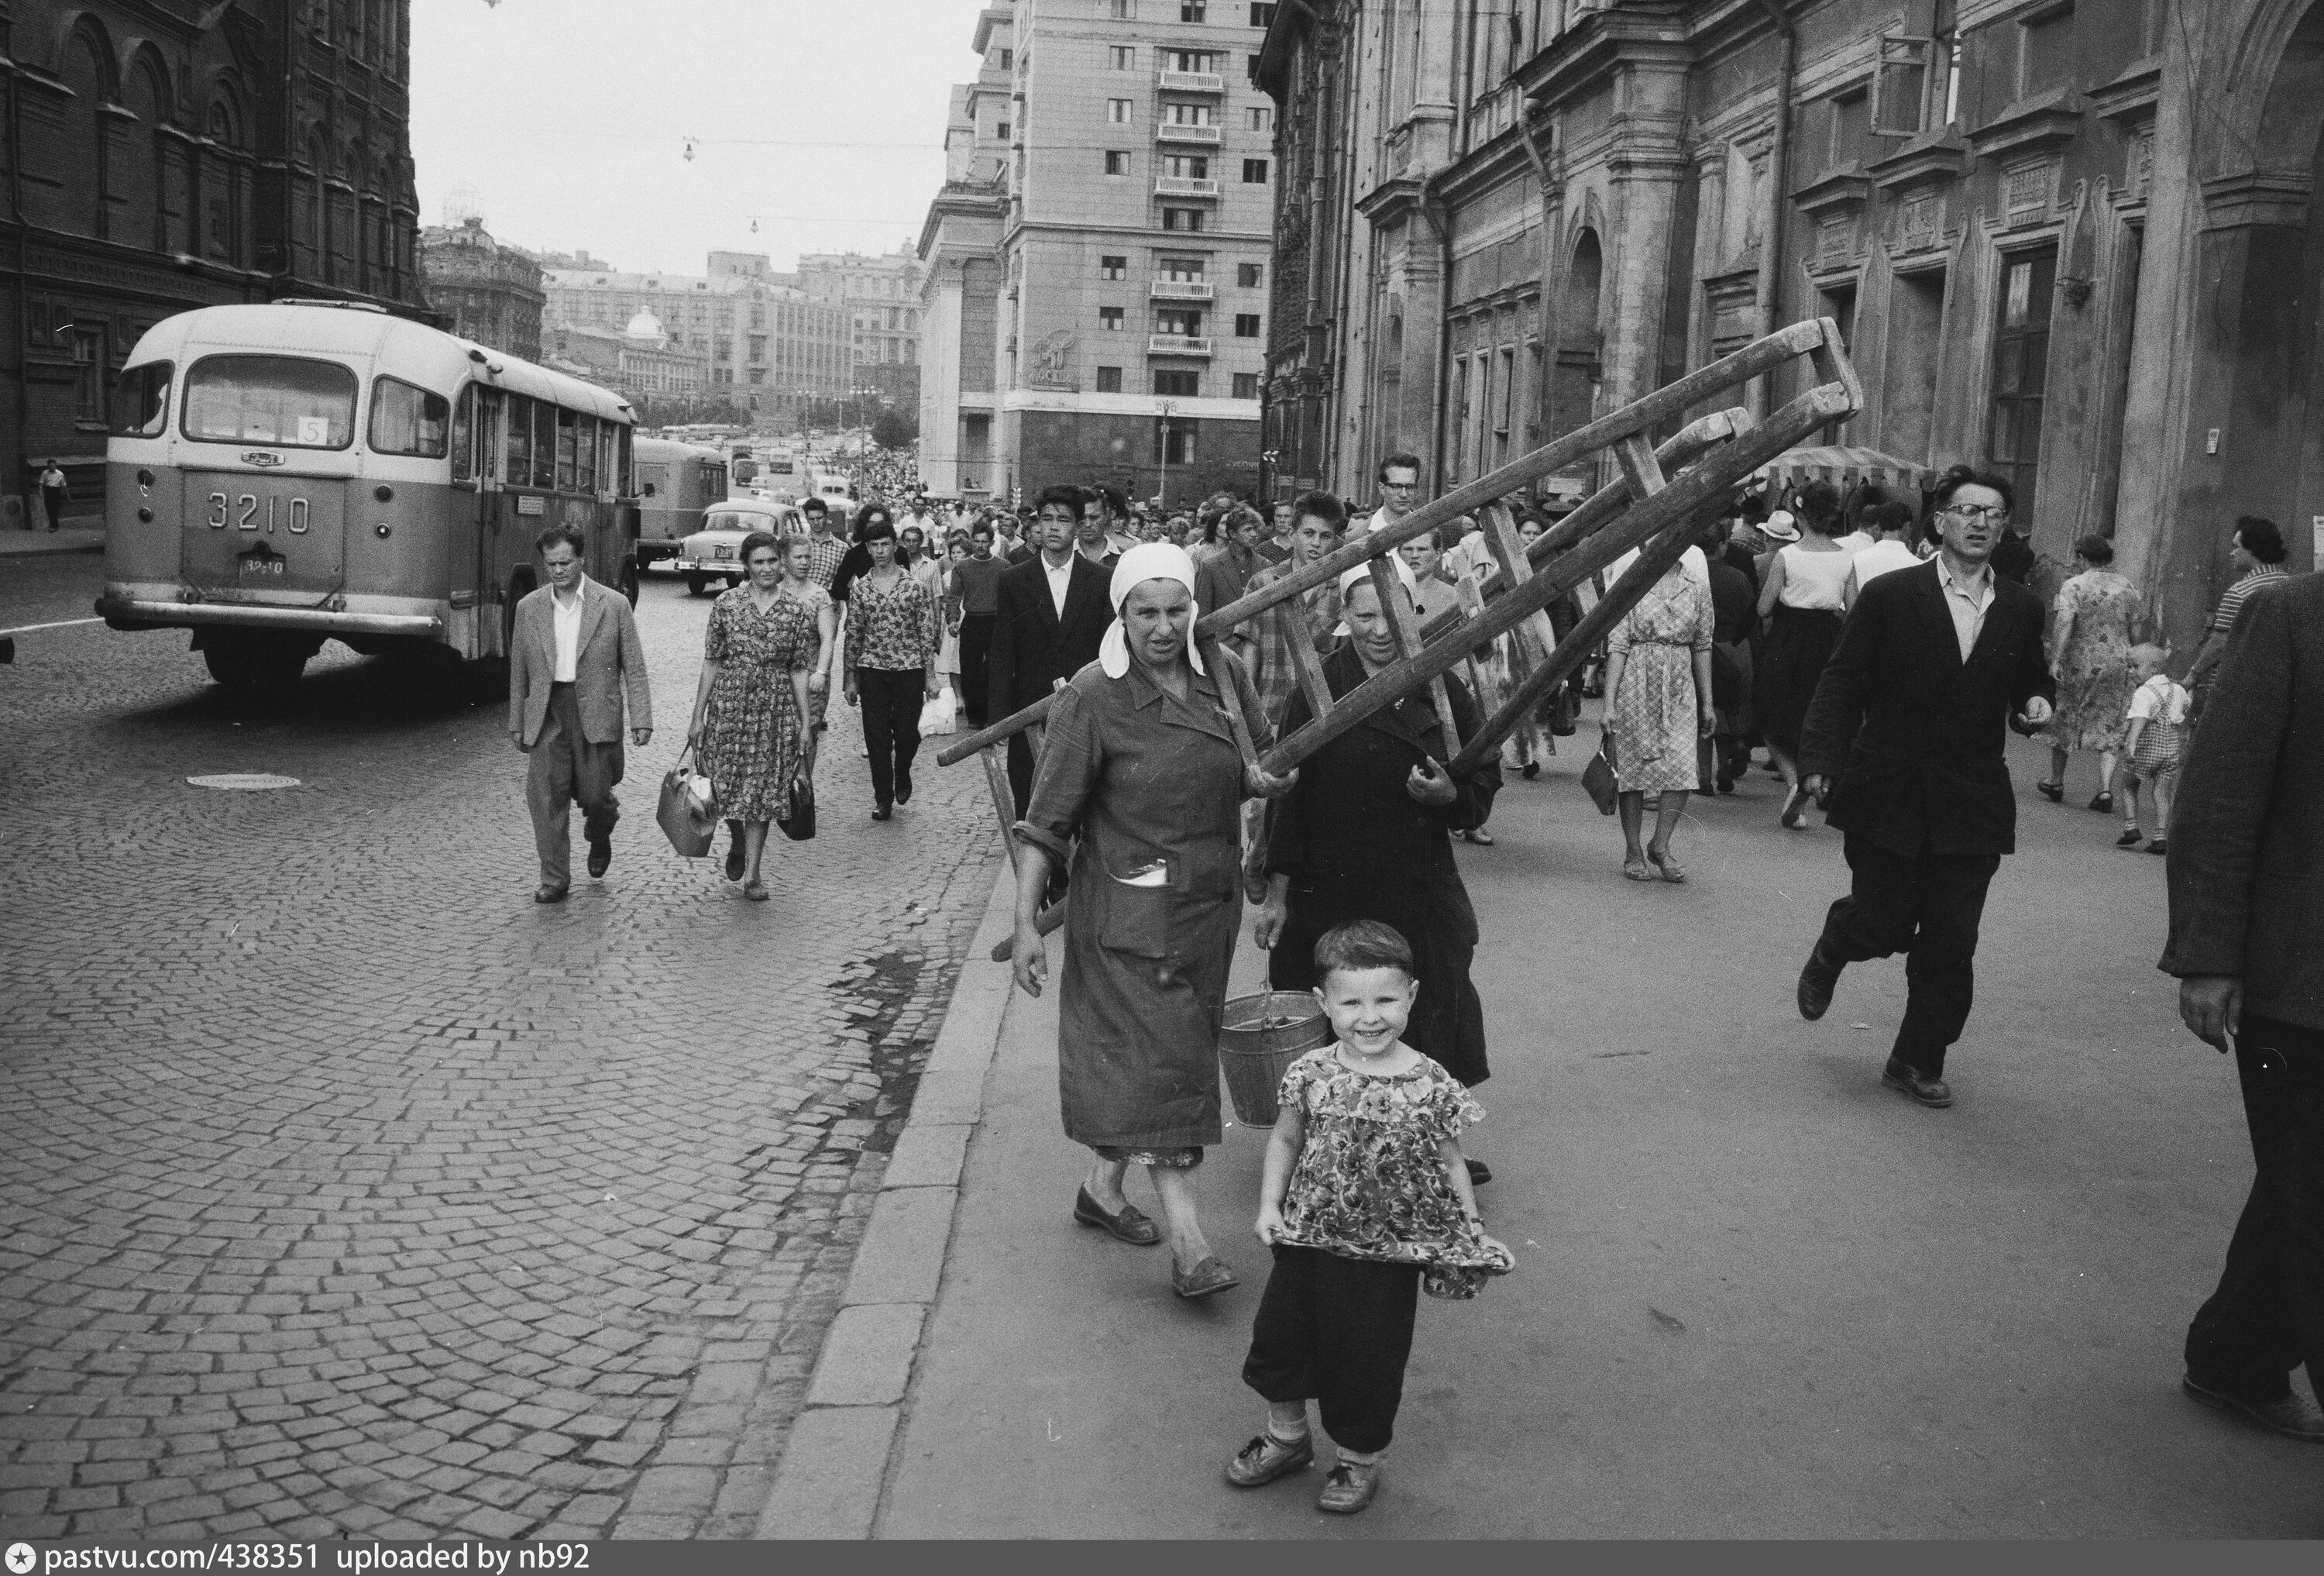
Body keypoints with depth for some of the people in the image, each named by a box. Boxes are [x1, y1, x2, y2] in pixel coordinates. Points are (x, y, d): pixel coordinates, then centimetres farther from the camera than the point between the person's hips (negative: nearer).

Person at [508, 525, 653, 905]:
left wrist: (642, 719, -6)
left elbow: (634, 667, 0)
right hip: (547, 715, 2)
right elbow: (519, 671, 13)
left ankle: (599, 837, 38)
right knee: (545, 796, -4)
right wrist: (516, 724, 13)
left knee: (594, 794, 3)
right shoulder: (528, 608, 7)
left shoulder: (614, 604, 0)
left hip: (596, 714, -2)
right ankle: (554, 880, 6)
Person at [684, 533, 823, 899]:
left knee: (764, 790, 3)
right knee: (727, 784, 4)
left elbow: (799, 670, 3)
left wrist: (805, 722, 1)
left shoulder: (796, 608, 1)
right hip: (729, 704, 0)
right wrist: (697, 717, 1)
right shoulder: (726, 603, 0)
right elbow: (711, 662, 2)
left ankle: (752, 874, 13)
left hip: (776, 708, 0)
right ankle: (737, 842, 36)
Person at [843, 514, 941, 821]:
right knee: (876, 737, 1)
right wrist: (850, 678, 5)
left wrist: (930, 676, -2)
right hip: (872, 669, 1)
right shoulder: (860, 587, 4)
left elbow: (927, 633, 1)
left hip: (909, 668, -1)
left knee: (907, 733, 0)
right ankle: (883, 798, 13)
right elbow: (852, 634, 7)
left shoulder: (914, 585, 0)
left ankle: (902, 775, 31)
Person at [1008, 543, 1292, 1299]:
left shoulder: (1224, 672, 1)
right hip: (1131, 908, -6)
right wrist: (1026, 921, -15)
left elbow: (1256, 768, 16)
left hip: (1210, 898, 6)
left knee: (1159, 1052, 14)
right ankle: (1187, 1240, -7)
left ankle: (1103, 1186, 33)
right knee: (1159, 1052, -9)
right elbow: (1048, 817, -12)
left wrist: (1264, 779, -9)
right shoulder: (1093, 697, -14)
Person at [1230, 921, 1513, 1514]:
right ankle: (1287, 1434, 44)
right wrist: (1270, 1204, -5)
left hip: (1387, 1253, -3)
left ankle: (1359, 1459, 37)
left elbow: (1448, 1164, -2)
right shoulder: (1311, 1074, -9)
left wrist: (1475, 1236, -2)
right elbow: (1285, 1139, 6)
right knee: (1278, 1335, 16)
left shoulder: (1431, 1086, -13)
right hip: (1307, 1239, 3)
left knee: (1367, 1357, 10)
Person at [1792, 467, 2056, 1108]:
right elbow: (1842, 684, -5)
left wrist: (2036, 701, -3)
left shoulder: (2021, 609, 6)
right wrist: (1822, 760, -16)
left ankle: (1919, 1061, 19)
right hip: (1888, 793, -3)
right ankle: (1830, 953, 37)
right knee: (1882, 924, 1)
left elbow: (2031, 678, 21)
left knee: (1950, 945, 3)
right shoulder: (1888, 596, -5)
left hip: (1973, 802, 3)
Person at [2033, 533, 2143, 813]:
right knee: (2110, 727, 6)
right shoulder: (2128, 586, 6)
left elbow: (2063, 622, -21)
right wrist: (2135, 666, 18)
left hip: (2080, 663, -3)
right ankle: (2105, 790, -6)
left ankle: (2055, 783, 25)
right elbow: (2135, 631, 8)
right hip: (2118, 664, 3)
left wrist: (2055, 659, -24)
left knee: (2065, 720, 13)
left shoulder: (2074, 586, -7)